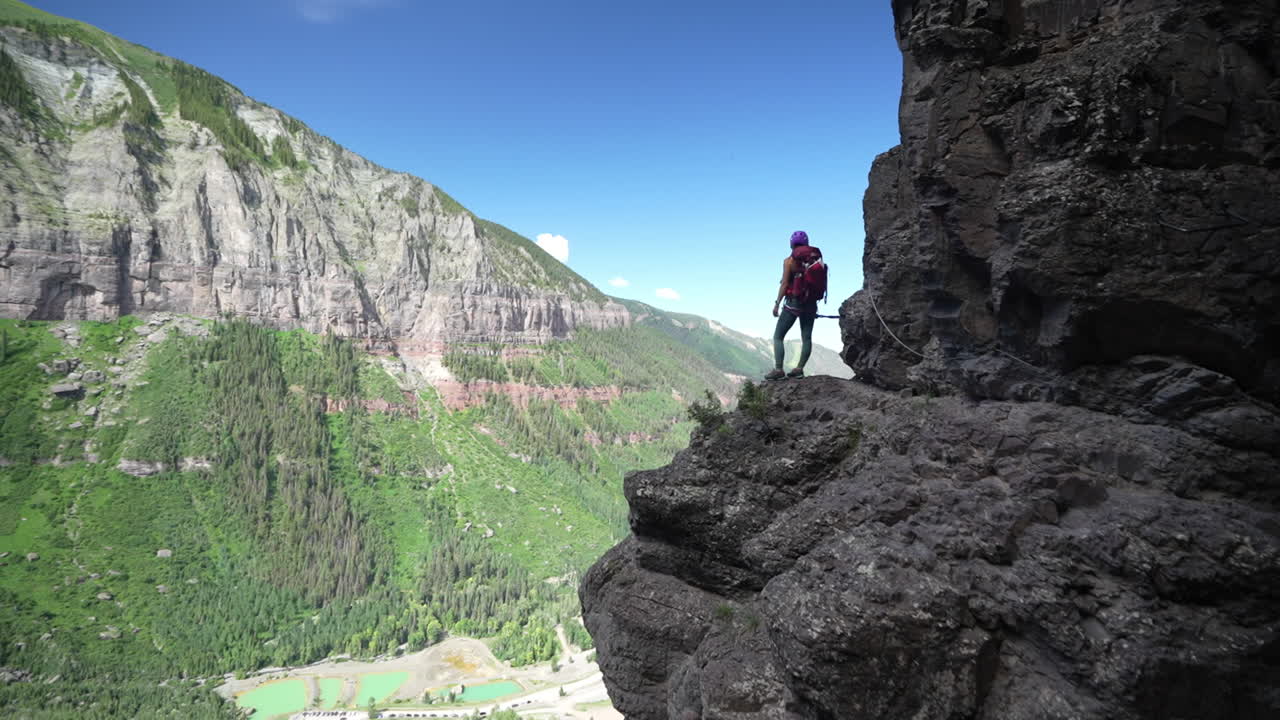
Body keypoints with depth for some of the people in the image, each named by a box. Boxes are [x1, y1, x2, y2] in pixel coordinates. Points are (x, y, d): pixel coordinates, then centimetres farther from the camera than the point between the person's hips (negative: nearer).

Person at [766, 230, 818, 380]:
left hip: (792, 303, -4)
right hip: (810, 304, 5)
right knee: (806, 337, 10)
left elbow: (784, 284, -12)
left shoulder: (789, 261, -7)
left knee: (778, 336, 2)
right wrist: (814, 305, 16)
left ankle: (778, 369, -6)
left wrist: (777, 303, -6)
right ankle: (799, 368, 6)